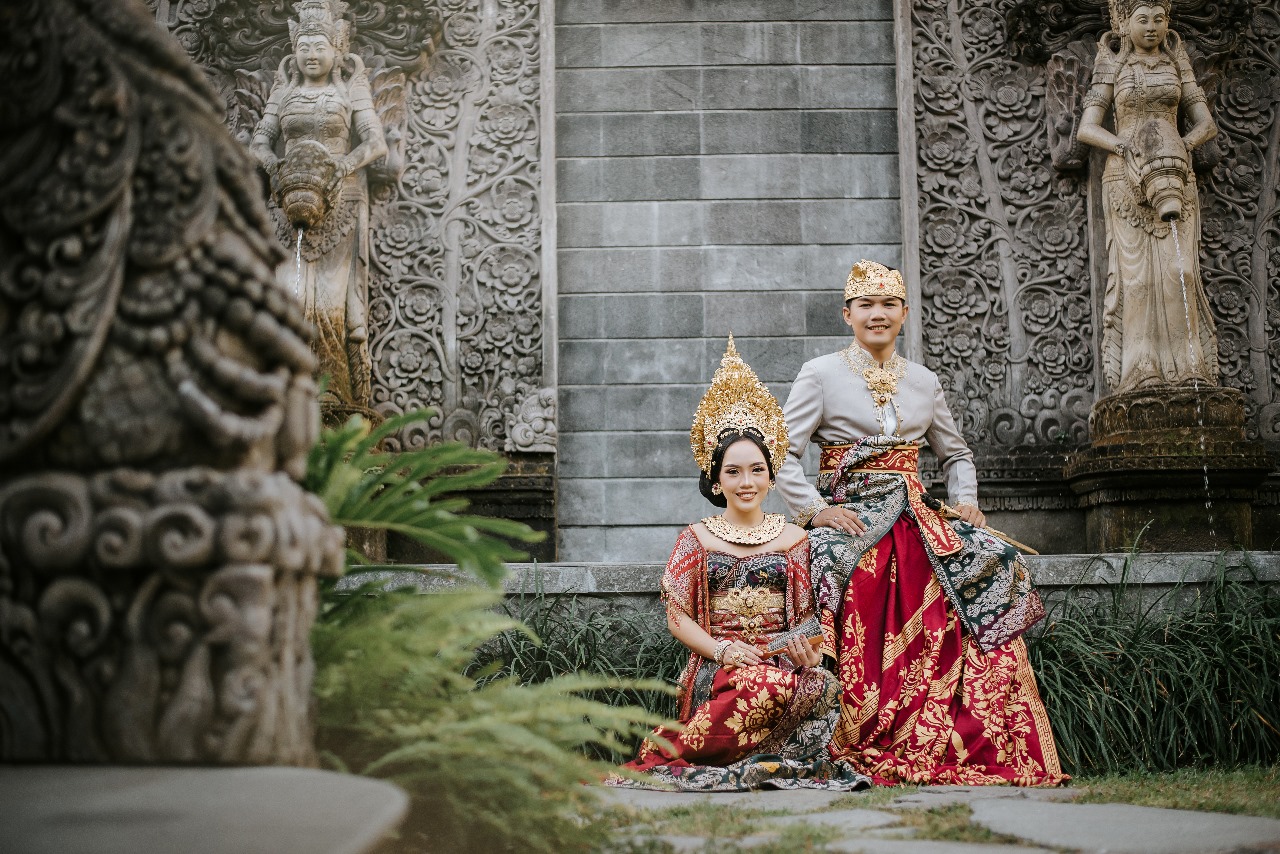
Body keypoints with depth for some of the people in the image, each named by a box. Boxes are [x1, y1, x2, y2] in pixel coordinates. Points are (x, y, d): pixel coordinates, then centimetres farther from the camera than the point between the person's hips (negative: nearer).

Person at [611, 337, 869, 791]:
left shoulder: (794, 541, 15)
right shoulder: (696, 538, 11)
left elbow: (807, 618, 13)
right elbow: (677, 615, 5)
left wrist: (810, 652, -11)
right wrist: (721, 650, -13)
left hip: (781, 664, 3)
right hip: (716, 669, -3)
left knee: (822, 687, -34)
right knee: (763, 686, -38)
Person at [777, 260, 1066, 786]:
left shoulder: (924, 382, 18)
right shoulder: (821, 375, 4)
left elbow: (956, 455, 27)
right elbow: (782, 453, -2)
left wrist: (965, 501, 9)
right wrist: (816, 508, -14)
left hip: (917, 524, 4)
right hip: (848, 522, -4)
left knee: (993, 565, -18)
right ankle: (858, 757, -15)